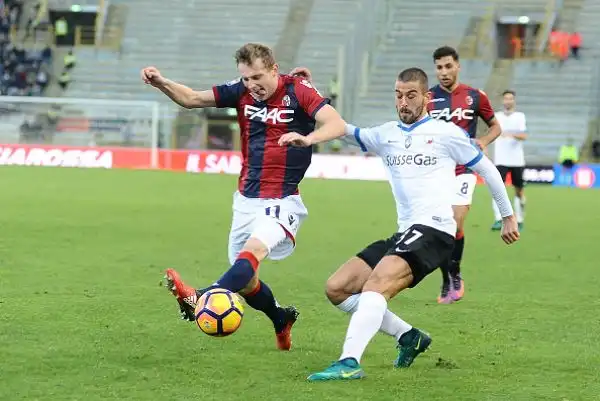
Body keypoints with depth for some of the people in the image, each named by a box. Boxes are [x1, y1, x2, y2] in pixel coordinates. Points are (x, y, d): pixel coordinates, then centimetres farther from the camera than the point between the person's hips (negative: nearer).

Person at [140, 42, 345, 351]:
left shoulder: (298, 91, -10)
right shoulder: (241, 91, 4)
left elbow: (335, 124, -23)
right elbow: (191, 99, 8)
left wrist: (308, 138, -42)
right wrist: (161, 83, -10)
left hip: (282, 200, -6)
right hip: (246, 198, 6)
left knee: (255, 249, -32)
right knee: (243, 279, 10)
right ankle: (281, 320, 35)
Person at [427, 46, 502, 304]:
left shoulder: (475, 97, 2)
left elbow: (495, 126, 13)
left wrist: (483, 141, -6)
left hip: (463, 171, -1)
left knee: (456, 226, -13)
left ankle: (455, 276, 9)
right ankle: (448, 283, 15)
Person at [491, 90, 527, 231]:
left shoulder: (520, 117, 1)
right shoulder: (496, 117, 7)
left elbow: (524, 136, -12)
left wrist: (512, 135, -30)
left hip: (517, 160, -1)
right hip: (501, 160, 1)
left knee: (519, 190, 7)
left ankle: (519, 221, 18)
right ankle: (498, 220, -18)